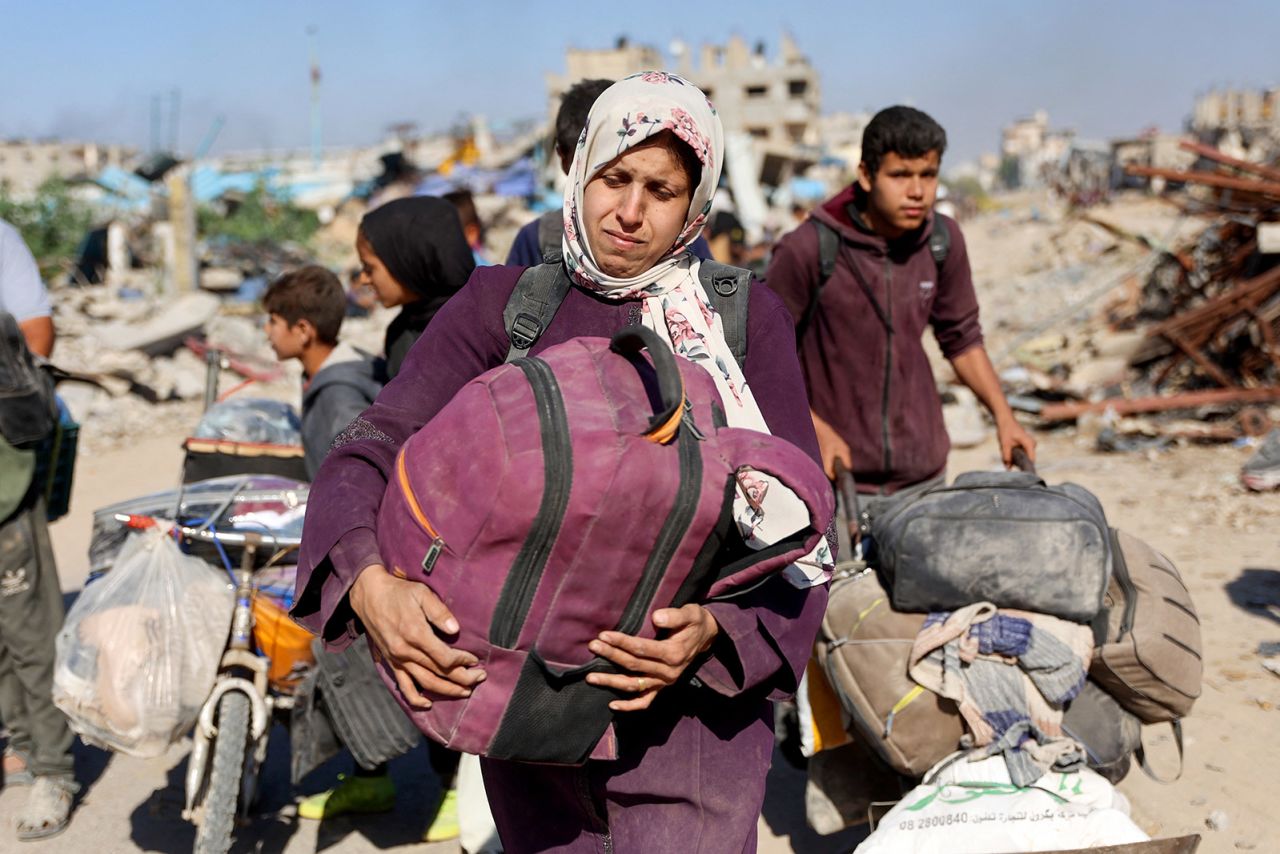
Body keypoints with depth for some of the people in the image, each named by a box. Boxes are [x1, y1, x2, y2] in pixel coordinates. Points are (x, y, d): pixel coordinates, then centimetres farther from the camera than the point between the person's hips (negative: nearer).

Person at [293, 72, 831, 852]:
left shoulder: (747, 318, 0)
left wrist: (717, 630, -22)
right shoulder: (502, 304, 2)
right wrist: (370, 582, -27)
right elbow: (373, 448, -7)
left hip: (689, 711, -1)